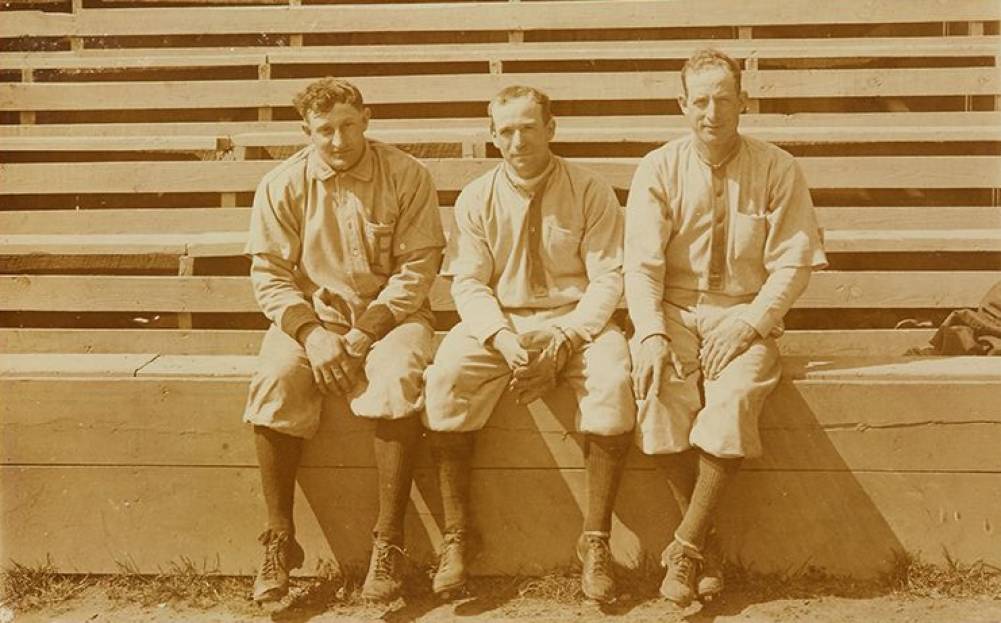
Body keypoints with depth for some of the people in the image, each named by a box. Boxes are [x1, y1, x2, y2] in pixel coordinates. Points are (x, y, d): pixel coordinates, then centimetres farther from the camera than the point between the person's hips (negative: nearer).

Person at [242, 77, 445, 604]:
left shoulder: (406, 176, -3)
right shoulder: (282, 184, 1)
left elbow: (419, 264, -6)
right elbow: (269, 272, -1)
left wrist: (368, 328, -17)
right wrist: (310, 332, -17)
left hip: (389, 316, -1)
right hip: (309, 317, 2)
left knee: (398, 379, -33)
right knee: (273, 382, -29)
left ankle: (388, 545, -23)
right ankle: (280, 542, -16)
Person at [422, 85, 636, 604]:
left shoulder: (590, 192, 0)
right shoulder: (476, 198, 5)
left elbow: (608, 279, -5)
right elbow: (468, 282, 0)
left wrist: (562, 342, -20)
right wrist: (502, 338, -20)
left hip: (576, 322, -1)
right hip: (498, 323, 1)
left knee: (613, 379, -33)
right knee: (445, 376, -28)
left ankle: (595, 542, -21)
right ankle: (455, 537, -16)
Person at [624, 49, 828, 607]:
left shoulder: (778, 169, 0)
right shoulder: (659, 169, 1)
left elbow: (794, 263, -2)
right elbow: (641, 263, -3)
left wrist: (748, 324, -16)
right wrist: (652, 334, -19)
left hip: (746, 315, -1)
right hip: (673, 311, 1)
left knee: (735, 397, -31)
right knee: (660, 396, -29)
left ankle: (686, 545, -18)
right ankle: (708, 541, -11)